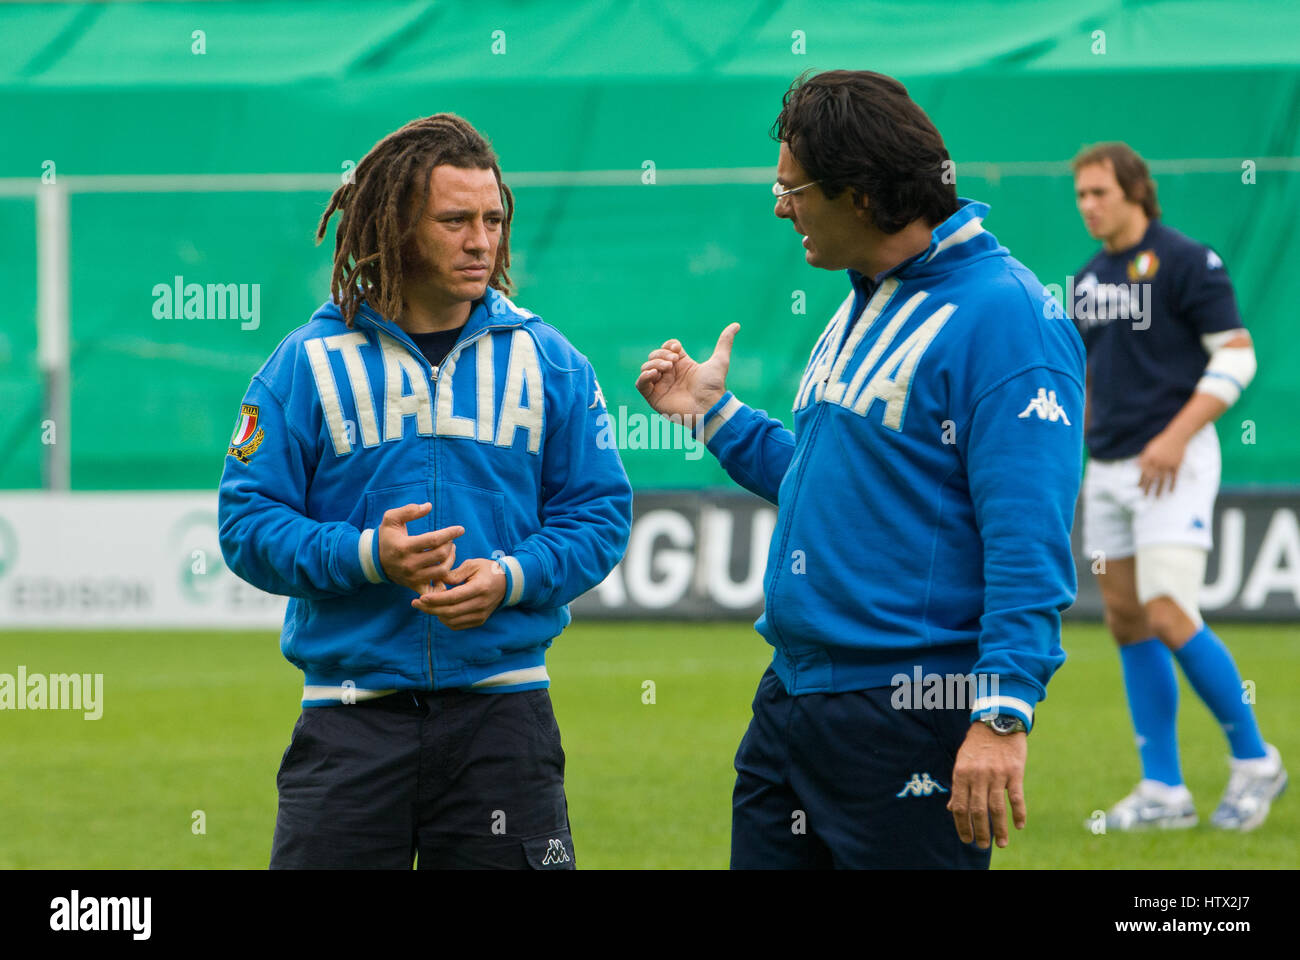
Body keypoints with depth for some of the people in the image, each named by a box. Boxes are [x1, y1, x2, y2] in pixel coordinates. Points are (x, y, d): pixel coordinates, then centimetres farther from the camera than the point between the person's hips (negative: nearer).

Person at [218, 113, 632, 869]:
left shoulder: (547, 361, 6)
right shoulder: (309, 364, 1)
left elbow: (600, 514, 6)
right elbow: (249, 524, -2)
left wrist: (510, 578, -12)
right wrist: (366, 556, -18)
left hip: (501, 713, 1)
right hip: (350, 717, -1)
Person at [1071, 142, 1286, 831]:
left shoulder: (1186, 262, -7)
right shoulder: (1089, 279, 14)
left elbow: (1237, 356, -11)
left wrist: (1177, 437, -19)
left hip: (1173, 463, -8)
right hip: (1108, 466, 8)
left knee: (1168, 616, -16)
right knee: (1127, 624, 4)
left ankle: (1254, 760, 0)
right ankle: (1163, 790, 9)